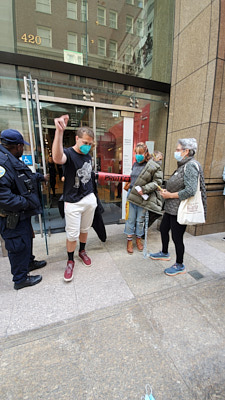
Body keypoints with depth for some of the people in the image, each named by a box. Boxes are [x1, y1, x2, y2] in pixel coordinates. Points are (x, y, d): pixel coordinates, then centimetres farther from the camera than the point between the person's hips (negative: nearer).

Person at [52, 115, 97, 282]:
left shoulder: (88, 156, 7)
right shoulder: (69, 153, -13)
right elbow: (57, 158, -42)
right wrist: (59, 131, -52)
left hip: (90, 199, 6)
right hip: (73, 202, -5)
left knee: (85, 229, 19)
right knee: (72, 234, 4)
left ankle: (82, 251, 43)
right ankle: (70, 261, 27)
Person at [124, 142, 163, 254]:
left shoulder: (154, 166, -8)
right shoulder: (135, 164, 10)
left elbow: (157, 182, -10)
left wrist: (143, 189, -19)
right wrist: (130, 187, 12)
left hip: (143, 197, -4)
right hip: (131, 195, 4)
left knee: (140, 219, 10)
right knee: (130, 219, 8)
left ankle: (138, 238, 32)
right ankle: (129, 240, 23)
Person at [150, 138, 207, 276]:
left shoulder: (191, 166, -18)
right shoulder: (183, 165, 11)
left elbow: (190, 191, -27)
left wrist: (170, 195, -18)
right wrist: (166, 190, 4)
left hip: (180, 210, -10)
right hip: (171, 208, 10)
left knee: (177, 237, 4)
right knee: (163, 229, 21)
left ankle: (180, 266, 27)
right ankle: (165, 254, 44)